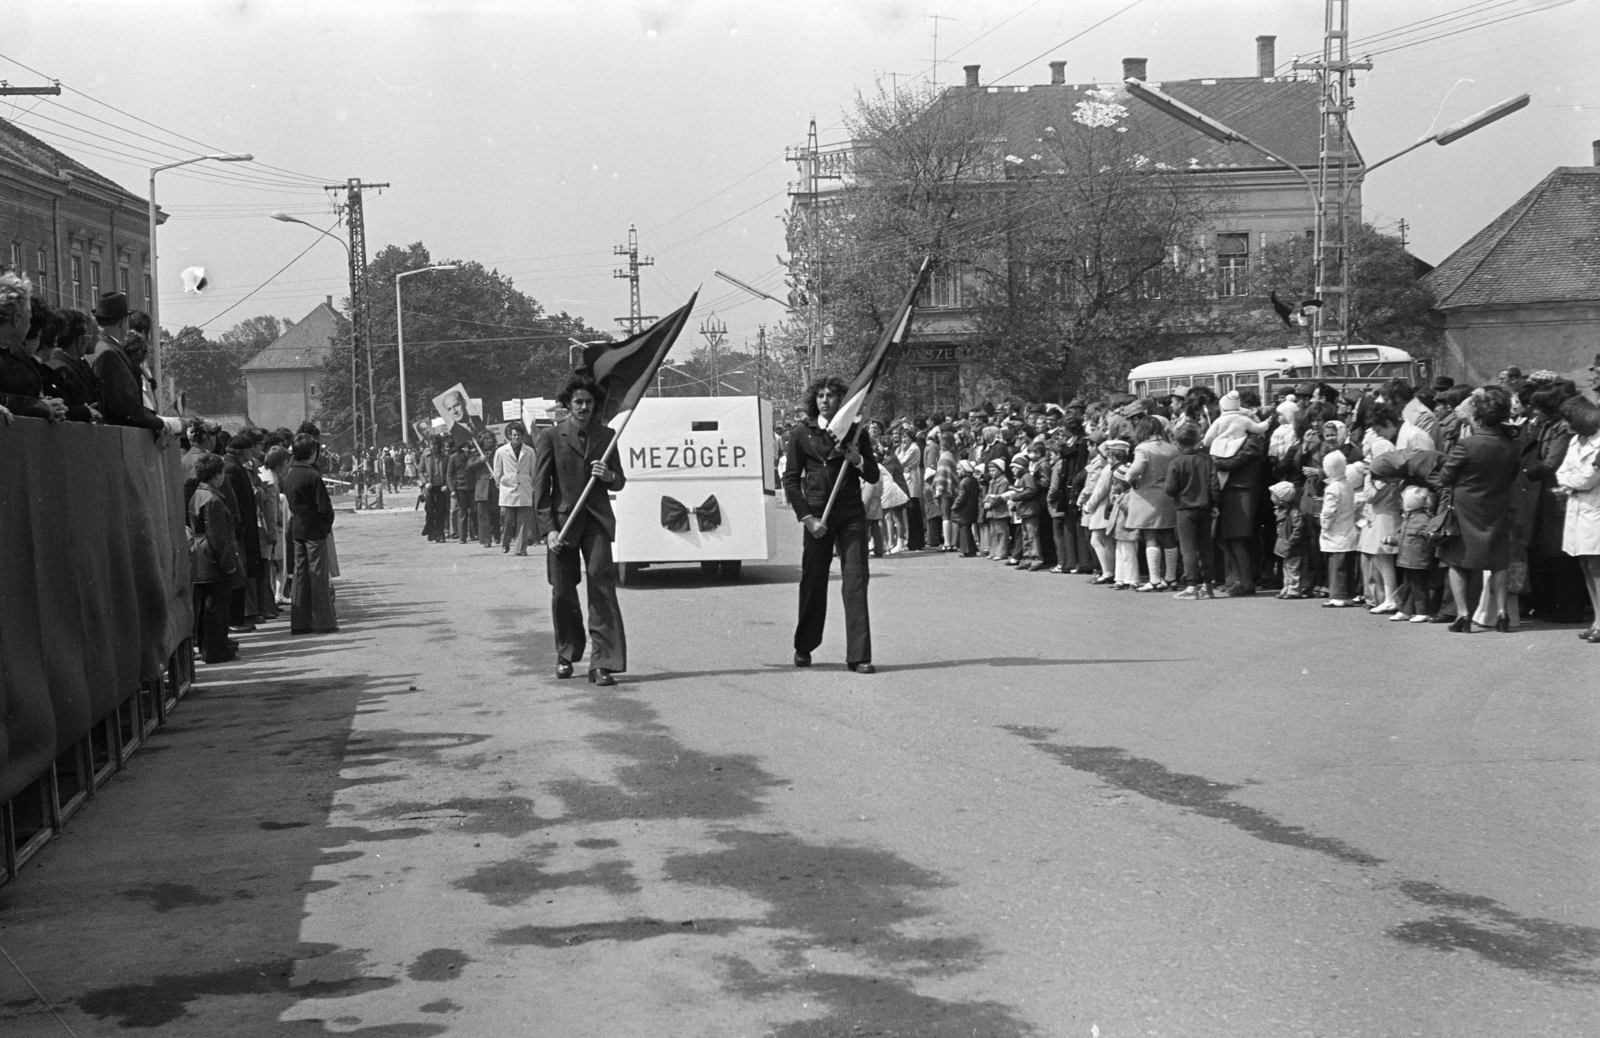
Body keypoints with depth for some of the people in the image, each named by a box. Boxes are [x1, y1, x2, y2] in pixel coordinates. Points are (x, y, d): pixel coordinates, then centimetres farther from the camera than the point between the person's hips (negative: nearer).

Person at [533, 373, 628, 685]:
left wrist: (608, 476, -8)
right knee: (562, 593, 6)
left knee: (602, 587, -9)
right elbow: (540, 487, 0)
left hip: (597, 521, 1)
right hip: (562, 522, -1)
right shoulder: (550, 437, 2)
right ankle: (566, 654, 27)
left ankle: (603, 664, -10)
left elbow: (619, 481, 17)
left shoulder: (605, 436, 10)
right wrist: (548, 529, -9)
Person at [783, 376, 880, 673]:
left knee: (856, 581, -5)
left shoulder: (856, 433, 5)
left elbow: (873, 476, 11)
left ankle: (858, 656, -5)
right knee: (813, 581, 6)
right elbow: (790, 479, 2)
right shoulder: (802, 433, 1)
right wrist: (806, 517, -6)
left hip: (852, 516, 1)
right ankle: (804, 648, 24)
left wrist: (858, 461, -10)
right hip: (817, 516, -1)